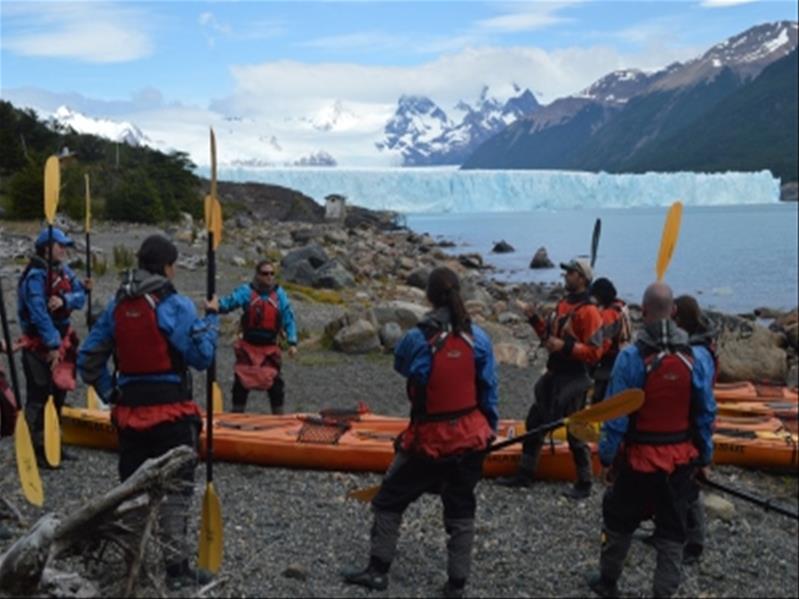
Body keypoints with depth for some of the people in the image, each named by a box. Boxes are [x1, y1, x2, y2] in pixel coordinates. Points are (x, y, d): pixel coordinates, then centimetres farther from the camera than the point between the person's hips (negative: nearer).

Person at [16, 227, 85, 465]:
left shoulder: (64, 271, 8)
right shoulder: (36, 276, -19)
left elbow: (81, 296, 0)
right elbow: (39, 313, -26)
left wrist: (64, 300, -22)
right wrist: (52, 346, -28)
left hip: (61, 341, 9)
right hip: (39, 346, -9)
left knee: (58, 394, 17)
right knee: (38, 399, -3)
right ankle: (36, 449, 4)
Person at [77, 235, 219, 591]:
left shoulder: (117, 305, 6)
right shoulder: (175, 305, -13)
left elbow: (89, 359, 7)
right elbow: (201, 357, -12)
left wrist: (110, 395, 14)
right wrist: (211, 318, 0)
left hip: (129, 412, 6)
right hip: (171, 414, -6)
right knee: (176, 489, 4)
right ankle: (176, 568, 8)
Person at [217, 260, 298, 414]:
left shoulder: (279, 294, -3)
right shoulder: (246, 291, -8)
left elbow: (288, 319, -1)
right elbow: (229, 302, -21)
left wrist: (292, 342, -8)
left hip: (269, 348, 1)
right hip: (248, 346, 0)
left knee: (275, 383, 1)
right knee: (241, 383, 6)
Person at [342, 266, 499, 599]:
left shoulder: (417, 337, -15)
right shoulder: (478, 337, -6)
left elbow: (400, 366, 7)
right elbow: (488, 390, 1)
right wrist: (491, 428, 14)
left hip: (429, 440, -3)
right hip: (470, 438, 3)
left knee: (389, 501, 16)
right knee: (460, 512, 16)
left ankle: (378, 569, 21)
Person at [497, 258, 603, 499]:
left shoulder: (588, 311, -17)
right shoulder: (563, 305, 10)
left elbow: (594, 352, -21)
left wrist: (565, 346, -28)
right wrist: (534, 318, 7)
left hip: (573, 381, -9)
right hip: (553, 376, 9)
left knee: (575, 433, 2)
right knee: (535, 423, 14)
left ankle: (584, 485, 17)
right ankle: (525, 474, 26)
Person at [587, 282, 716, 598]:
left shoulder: (631, 356, -17)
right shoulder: (693, 357, -5)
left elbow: (616, 415, -15)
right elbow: (706, 414, 1)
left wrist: (606, 455, -6)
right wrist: (704, 455, 11)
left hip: (639, 459, -3)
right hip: (680, 460, 3)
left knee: (619, 520, 18)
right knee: (671, 531, 15)